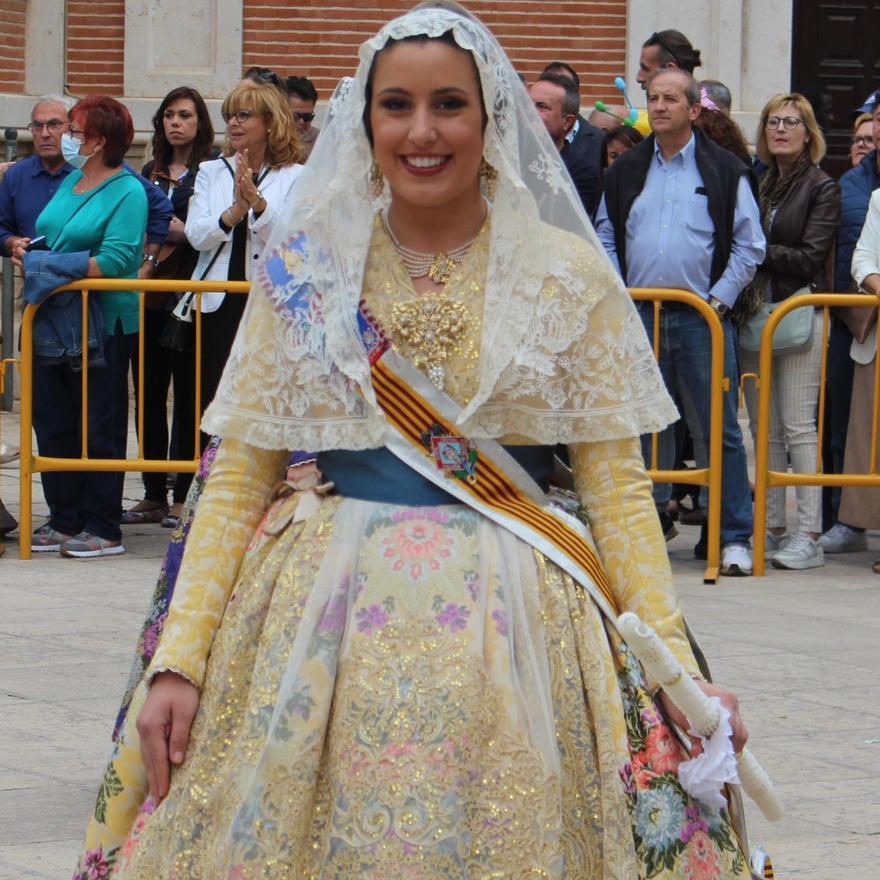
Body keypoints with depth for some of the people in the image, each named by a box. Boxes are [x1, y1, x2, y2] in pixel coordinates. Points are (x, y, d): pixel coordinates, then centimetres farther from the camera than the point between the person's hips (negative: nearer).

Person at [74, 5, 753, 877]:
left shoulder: (568, 274, 2)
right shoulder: (305, 271, 4)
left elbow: (616, 487, 0)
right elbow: (237, 479, 4)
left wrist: (679, 675, -8)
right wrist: (180, 659, -5)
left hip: (512, 626, -1)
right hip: (322, 624, 1)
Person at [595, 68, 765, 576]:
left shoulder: (725, 171, 3)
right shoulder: (626, 172, 13)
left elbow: (749, 246, 3)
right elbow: (606, 239, 17)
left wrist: (720, 299, -6)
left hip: (702, 317, -3)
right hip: (640, 315, 3)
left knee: (721, 428, -4)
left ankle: (736, 537, -2)